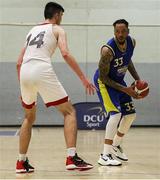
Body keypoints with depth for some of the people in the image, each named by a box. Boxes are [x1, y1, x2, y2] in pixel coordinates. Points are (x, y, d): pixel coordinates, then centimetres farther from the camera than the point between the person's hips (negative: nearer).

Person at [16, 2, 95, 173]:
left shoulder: (32, 30, 31)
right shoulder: (57, 29, 14)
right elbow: (65, 54, -5)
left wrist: (22, 89, 34)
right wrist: (83, 79, -5)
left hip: (25, 72, 6)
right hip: (42, 71, -6)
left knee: (29, 117, 26)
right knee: (69, 112, 4)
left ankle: (22, 162, 23)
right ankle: (72, 158, -10)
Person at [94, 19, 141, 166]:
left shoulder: (132, 42, -10)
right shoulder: (108, 50, -32)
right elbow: (103, 77, -24)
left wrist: (137, 80, 4)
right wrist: (125, 89, -26)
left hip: (118, 80, 8)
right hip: (104, 81, -8)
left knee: (131, 114, 11)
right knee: (116, 113, -24)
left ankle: (116, 146, 31)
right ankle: (105, 156, -25)